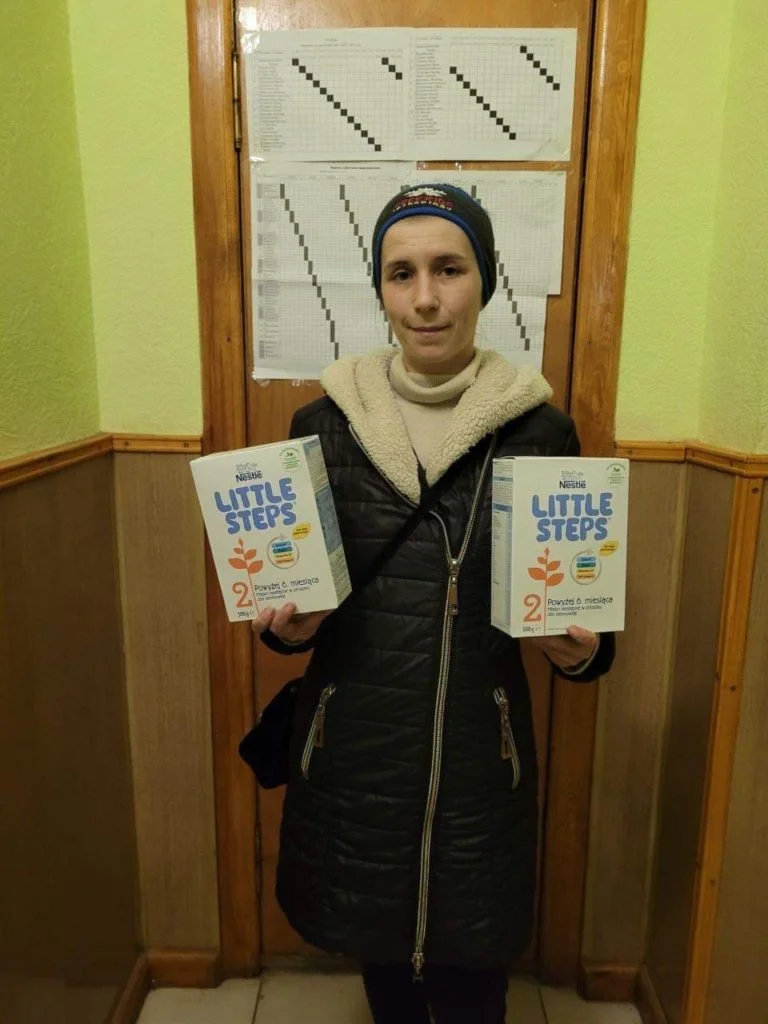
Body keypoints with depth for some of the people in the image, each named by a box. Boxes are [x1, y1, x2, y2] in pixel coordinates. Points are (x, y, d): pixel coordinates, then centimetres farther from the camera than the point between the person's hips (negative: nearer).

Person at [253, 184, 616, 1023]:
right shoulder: (323, 424, -3)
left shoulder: (539, 429, -6)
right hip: (352, 743, 2)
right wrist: (287, 627, -14)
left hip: (478, 750, -1)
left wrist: (581, 649, -16)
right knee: (379, 952, 23)